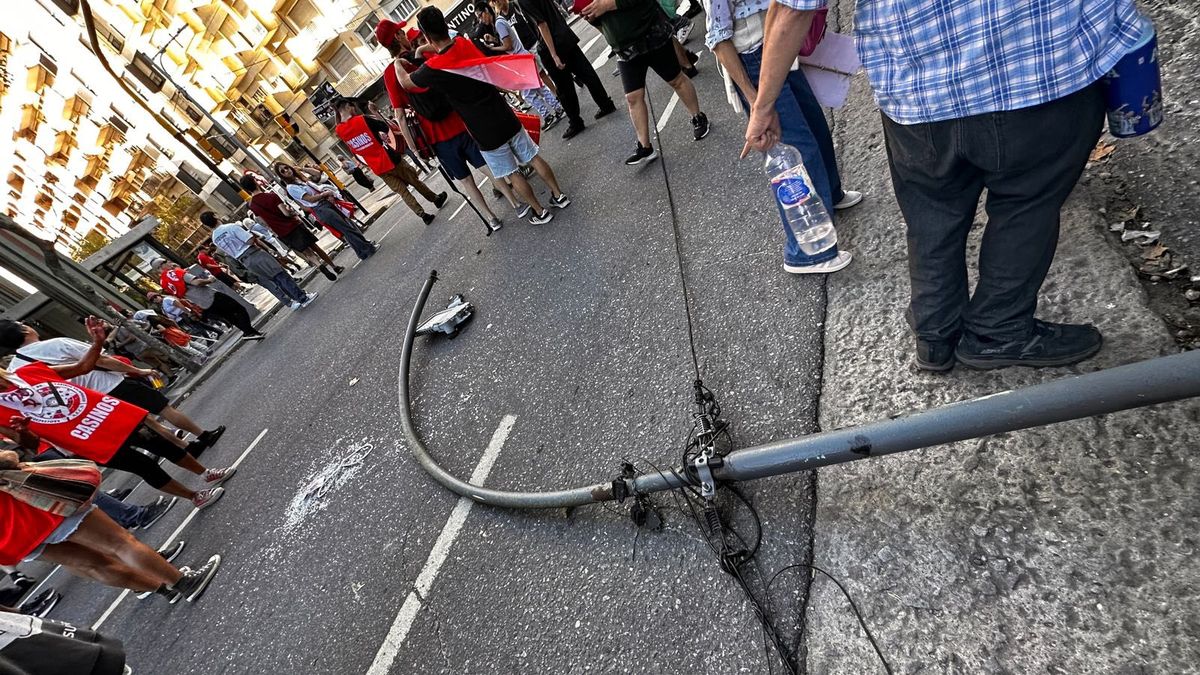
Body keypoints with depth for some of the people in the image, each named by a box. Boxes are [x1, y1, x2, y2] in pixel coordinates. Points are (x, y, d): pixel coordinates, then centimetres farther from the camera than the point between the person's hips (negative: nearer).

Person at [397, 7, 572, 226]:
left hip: (486, 134, -5)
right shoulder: (467, 44, 0)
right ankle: (558, 195, 26)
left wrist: (397, 63, 26)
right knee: (533, 157, 15)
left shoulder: (432, 69, -15)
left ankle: (540, 212, 18)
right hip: (506, 118, 5)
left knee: (512, 174, 9)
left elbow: (405, 82, 6)